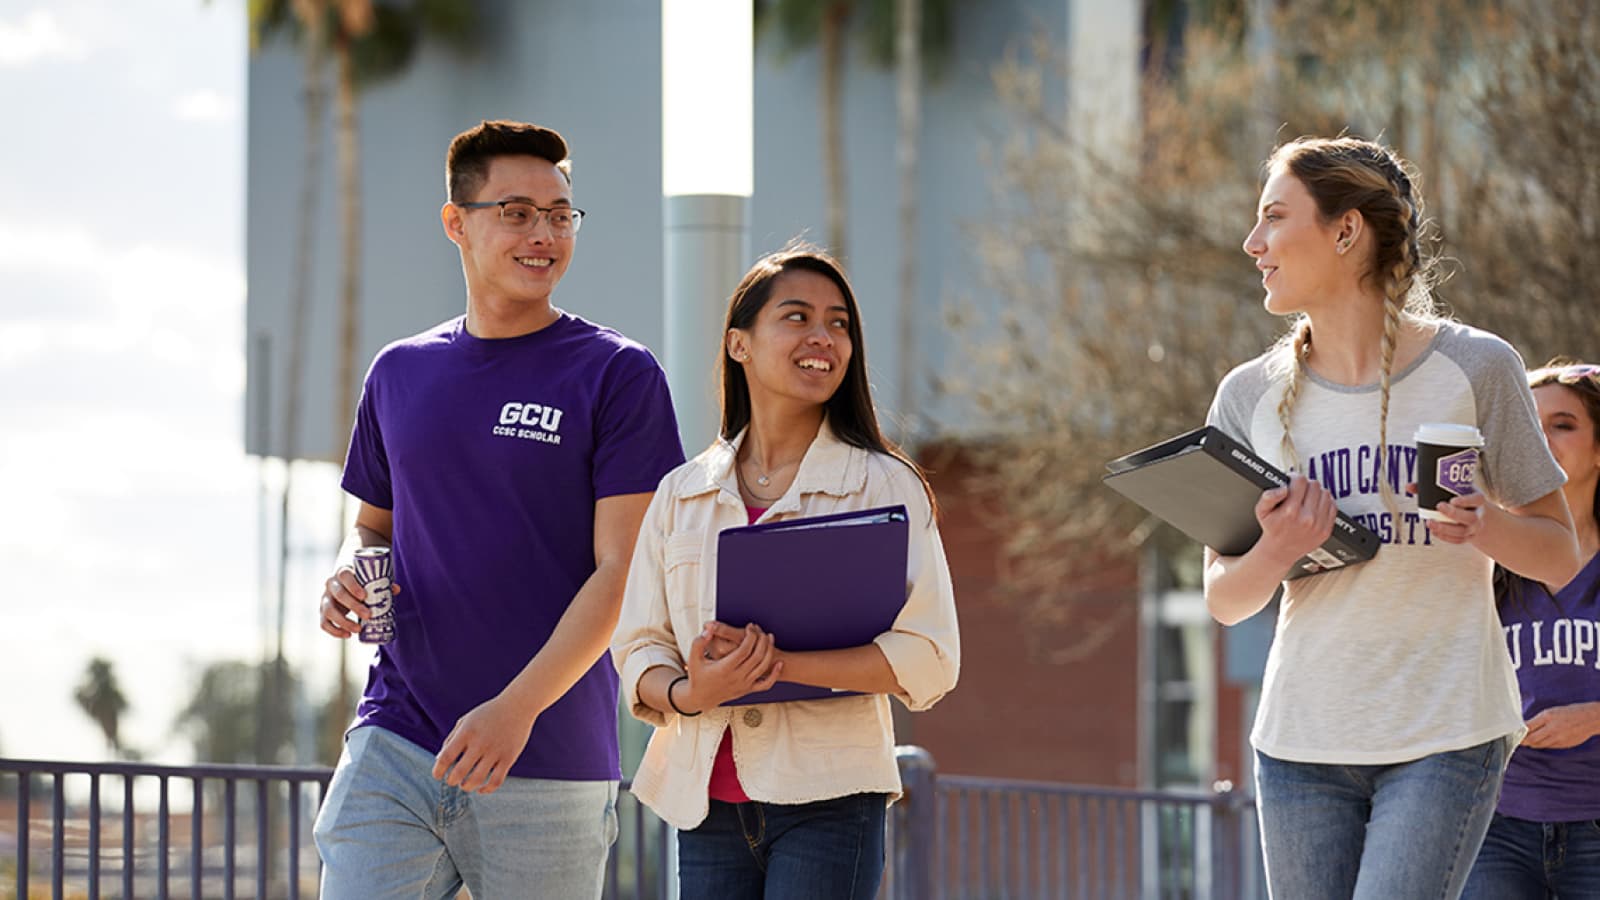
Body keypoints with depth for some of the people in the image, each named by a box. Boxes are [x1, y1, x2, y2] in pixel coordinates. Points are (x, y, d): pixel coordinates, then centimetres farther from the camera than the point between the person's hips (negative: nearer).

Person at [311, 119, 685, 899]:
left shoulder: (616, 375, -2)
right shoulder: (399, 374, 13)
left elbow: (623, 572, -8)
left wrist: (517, 707, -18)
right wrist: (346, 578, 0)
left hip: (550, 765, -3)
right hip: (394, 746, 3)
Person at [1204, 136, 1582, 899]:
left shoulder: (1474, 369, -2)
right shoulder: (1251, 397, 7)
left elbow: (1560, 560, 4)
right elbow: (1225, 601, 10)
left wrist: (1489, 527, -19)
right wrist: (1276, 554, -13)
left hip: (1446, 737, -4)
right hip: (1302, 739, 4)